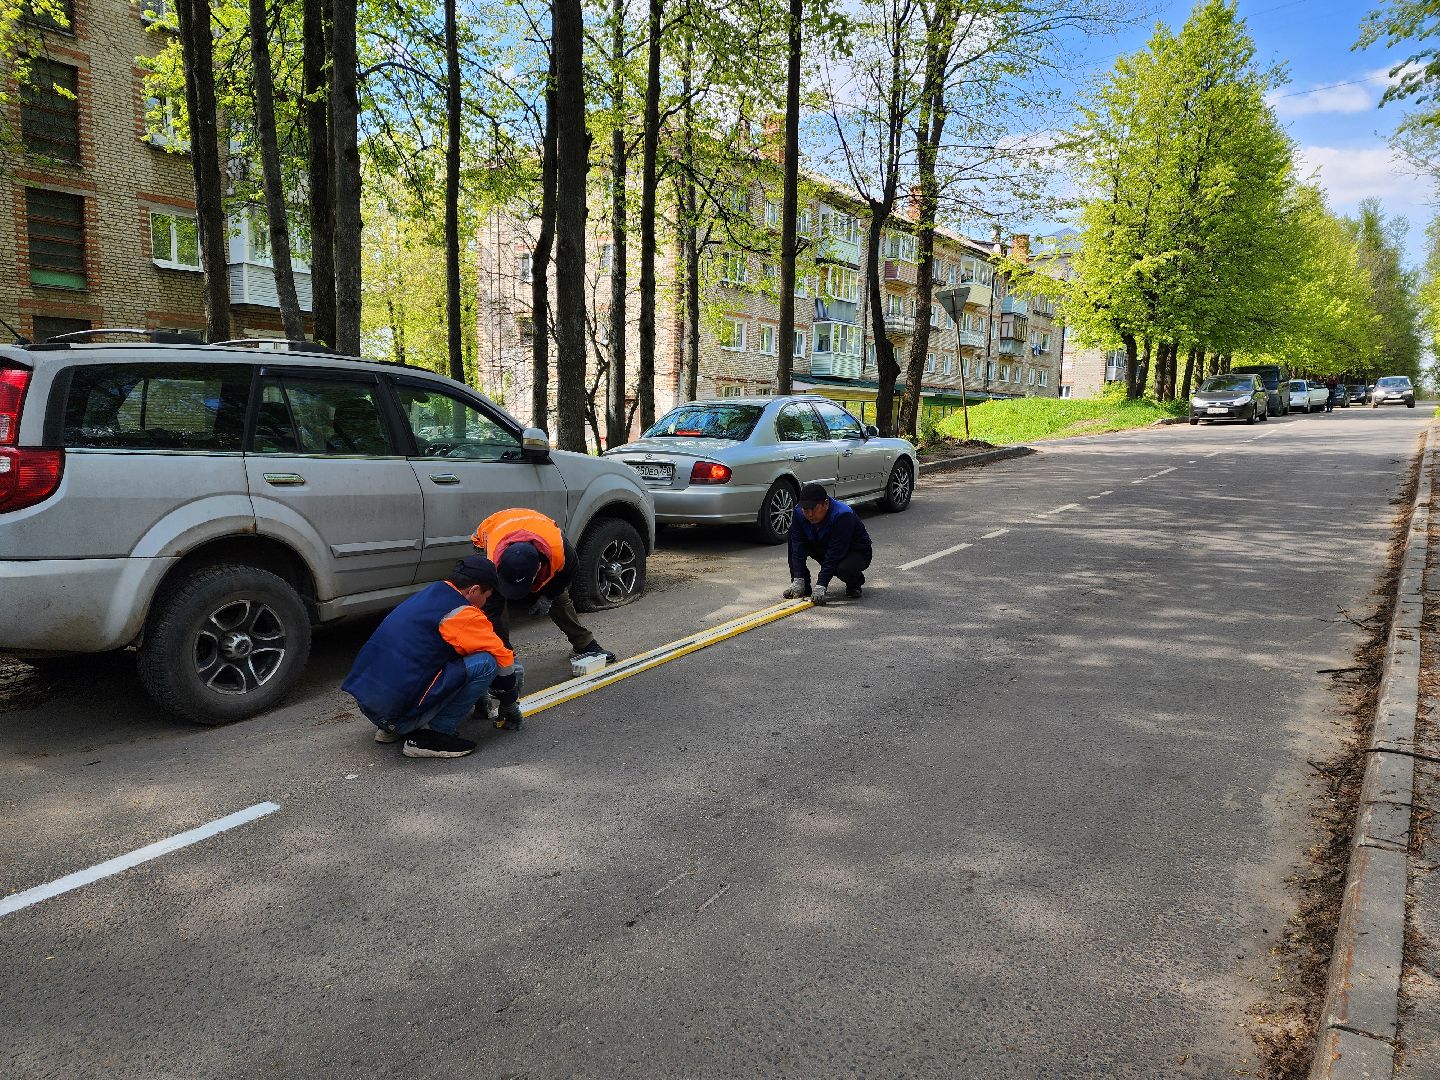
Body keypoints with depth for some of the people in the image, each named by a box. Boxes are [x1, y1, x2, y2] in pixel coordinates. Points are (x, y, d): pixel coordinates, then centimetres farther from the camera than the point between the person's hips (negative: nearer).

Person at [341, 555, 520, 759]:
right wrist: (510, 704, 16)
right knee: (486, 663, -10)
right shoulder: (463, 614, -9)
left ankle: (392, 730, 18)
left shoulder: (427, 595, 17)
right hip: (397, 712, -9)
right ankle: (433, 734, -7)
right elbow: (503, 659, -2)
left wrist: (478, 692, 37)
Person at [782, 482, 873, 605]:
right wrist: (798, 580, -28)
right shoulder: (798, 512, -18)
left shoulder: (842, 515, -34)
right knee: (792, 540, -15)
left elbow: (834, 554, -36)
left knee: (844, 568, -39)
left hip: (857, 552, -5)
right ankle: (802, 586, -7)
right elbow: (799, 547, -20)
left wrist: (821, 586, -39)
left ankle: (854, 583, -2)